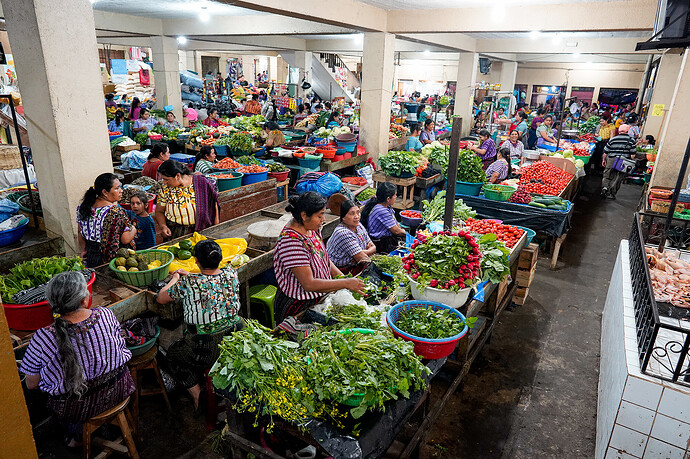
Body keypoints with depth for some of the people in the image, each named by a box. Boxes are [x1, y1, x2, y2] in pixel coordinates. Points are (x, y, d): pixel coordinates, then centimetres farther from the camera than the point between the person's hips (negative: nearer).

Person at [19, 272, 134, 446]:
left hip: (77, 408, -2)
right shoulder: (105, 314, -19)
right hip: (118, 392, 2)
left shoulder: (42, 339, -24)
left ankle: (75, 436, 44)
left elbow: (31, 384, -9)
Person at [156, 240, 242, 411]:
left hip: (207, 351, -4)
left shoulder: (188, 284, -21)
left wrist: (175, 279, 12)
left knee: (173, 353, 26)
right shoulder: (231, 274, -9)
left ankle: (197, 394, 23)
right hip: (236, 341, 5)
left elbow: (160, 298, -2)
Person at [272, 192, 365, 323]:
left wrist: (343, 277, -2)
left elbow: (324, 259, 13)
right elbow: (309, 284, -28)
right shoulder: (291, 242, -27)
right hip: (297, 307, -8)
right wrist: (345, 283, -24)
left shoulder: (312, 228, 0)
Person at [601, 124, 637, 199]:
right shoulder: (631, 140, 0)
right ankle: (611, 194, 5)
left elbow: (606, 152, 9)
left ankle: (605, 187, -13)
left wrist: (604, 160, 22)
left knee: (607, 176, 12)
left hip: (611, 160, 1)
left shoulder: (612, 139, 5)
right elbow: (633, 154, -3)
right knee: (617, 179, 6)